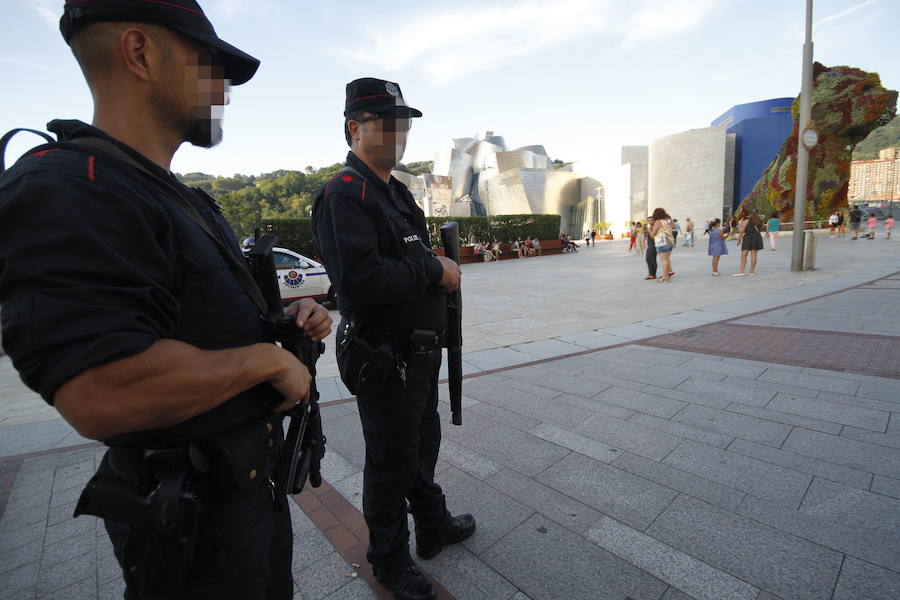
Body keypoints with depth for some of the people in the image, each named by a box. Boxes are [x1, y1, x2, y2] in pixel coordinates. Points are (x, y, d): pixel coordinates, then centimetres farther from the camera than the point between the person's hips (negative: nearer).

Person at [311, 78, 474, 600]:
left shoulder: (398, 192, 14)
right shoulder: (345, 194, -18)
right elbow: (359, 279, -33)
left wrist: (443, 276, 3)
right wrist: (435, 271, -22)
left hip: (420, 352, 10)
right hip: (384, 358, -9)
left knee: (423, 445, 25)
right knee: (391, 461, 10)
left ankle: (433, 526, 48)